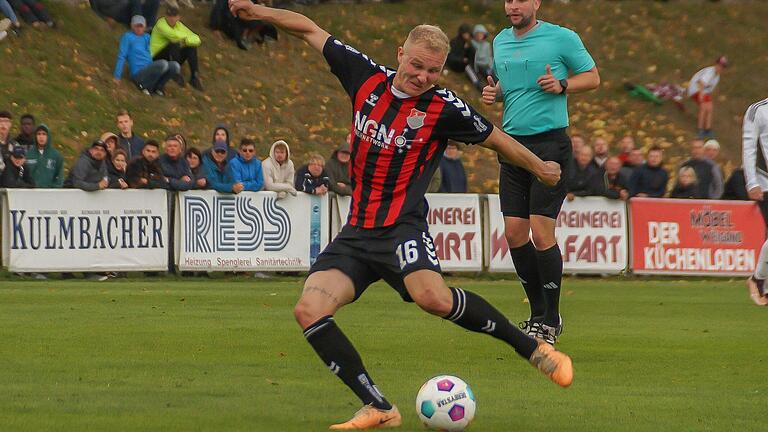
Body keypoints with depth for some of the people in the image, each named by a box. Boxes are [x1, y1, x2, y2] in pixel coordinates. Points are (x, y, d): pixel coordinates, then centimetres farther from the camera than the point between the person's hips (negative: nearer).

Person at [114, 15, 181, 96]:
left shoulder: (146, 37, 19)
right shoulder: (127, 37, 0)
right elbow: (121, 56, -4)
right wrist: (117, 77, -8)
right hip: (139, 73, -7)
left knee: (175, 66, -13)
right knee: (163, 64, -31)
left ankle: (157, 86, 6)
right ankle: (146, 86, -11)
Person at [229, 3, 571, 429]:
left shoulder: (444, 108, -6)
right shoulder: (367, 78, 4)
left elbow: (496, 138, 10)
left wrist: (540, 168, 21)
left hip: (402, 227, -5)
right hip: (356, 233, 5)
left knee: (432, 296, -35)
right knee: (309, 310, -16)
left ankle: (534, 349, -16)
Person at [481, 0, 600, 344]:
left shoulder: (561, 38, -3)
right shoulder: (500, 42, 14)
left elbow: (592, 77, 4)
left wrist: (561, 86, -13)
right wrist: (492, 92, 6)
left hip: (550, 144, -6)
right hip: (513, 144, 6)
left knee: (541, 232, -11)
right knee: (514, 232, 2)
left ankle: (551, 321, -1)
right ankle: (538, 313, 16)